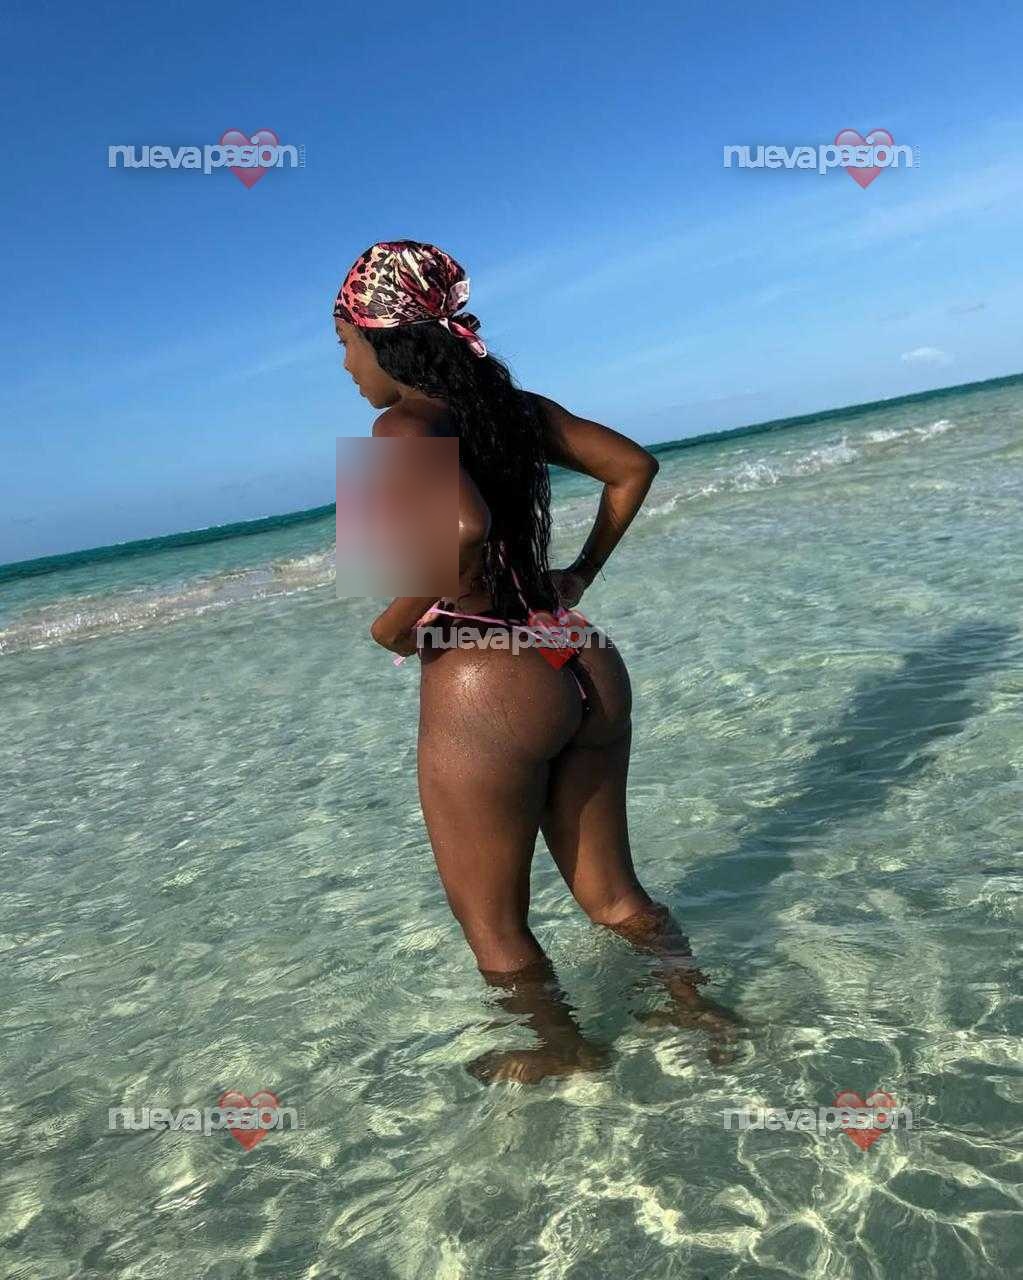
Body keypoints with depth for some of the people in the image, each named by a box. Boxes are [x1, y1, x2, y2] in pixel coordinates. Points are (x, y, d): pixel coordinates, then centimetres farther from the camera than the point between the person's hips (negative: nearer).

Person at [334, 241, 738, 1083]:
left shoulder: (404, 424, -12)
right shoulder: (514, 405, 9)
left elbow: (463, 529, -30)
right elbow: (634, 465, 14)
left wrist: (394, 626, -15)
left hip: (486, 694, -7)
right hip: (587, 673, 7)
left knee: (493, 925, 19)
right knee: (613, 895, 24)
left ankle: (566, 1053, 37)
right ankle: (699, 1011, 36)